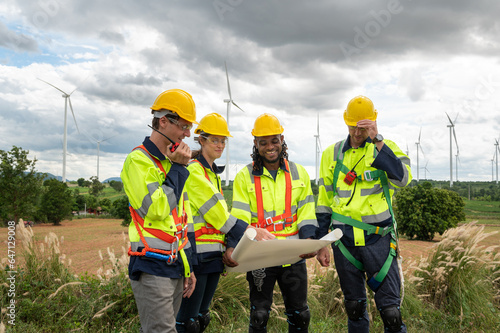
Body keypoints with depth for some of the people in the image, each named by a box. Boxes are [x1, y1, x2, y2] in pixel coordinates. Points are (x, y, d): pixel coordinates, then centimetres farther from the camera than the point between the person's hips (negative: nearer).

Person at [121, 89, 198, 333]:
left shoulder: (172, 161, 15)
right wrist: (178, 168, -14)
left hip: (176, 266, 8)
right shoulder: (139, 160, -10)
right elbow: (155, 208, -23)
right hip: (152, 268, -8)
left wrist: (188, 267, 18)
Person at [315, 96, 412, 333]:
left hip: (378, 238, -2)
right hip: (344, 240, 2)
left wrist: (377, 140, -22)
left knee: (390, 309, -3)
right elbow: (323, 202, 11)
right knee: (354, 306, 14)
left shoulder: (386, 148, 1)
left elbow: (403, 178, -20)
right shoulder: (332, 154, 7)